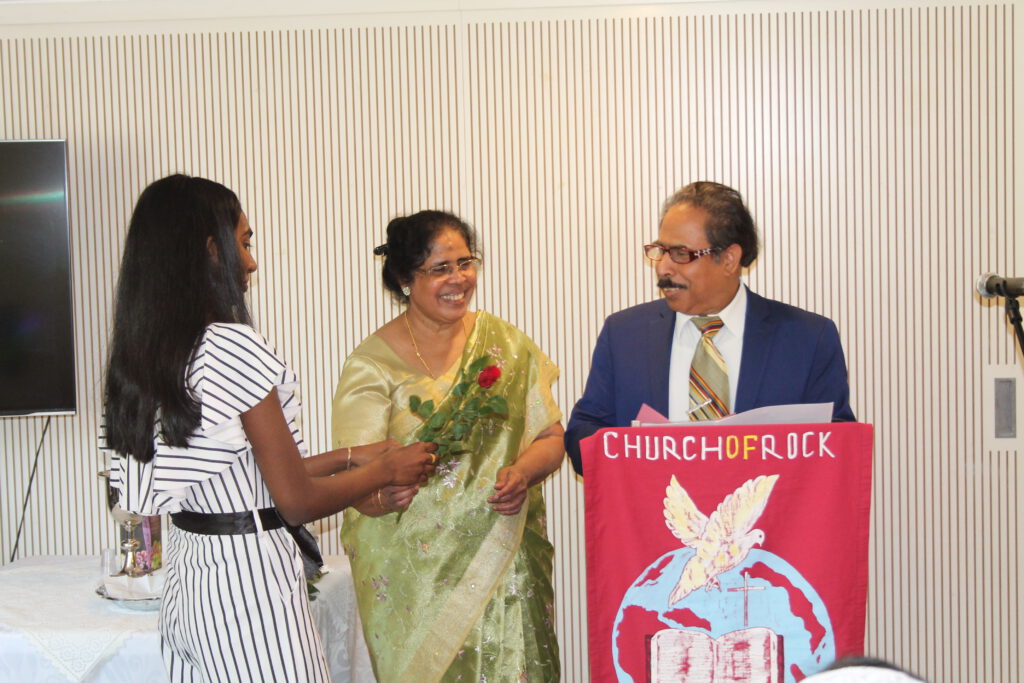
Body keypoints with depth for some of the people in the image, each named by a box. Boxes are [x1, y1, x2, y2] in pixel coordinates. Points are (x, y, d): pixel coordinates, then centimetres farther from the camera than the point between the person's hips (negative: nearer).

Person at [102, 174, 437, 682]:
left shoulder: (140, 355, 5)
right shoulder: (234, 347, -20)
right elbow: (297, 502, -16)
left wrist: (350, 456, 16)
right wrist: (386, 470, 0)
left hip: (186, 577, 8)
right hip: (249, 584, -8)